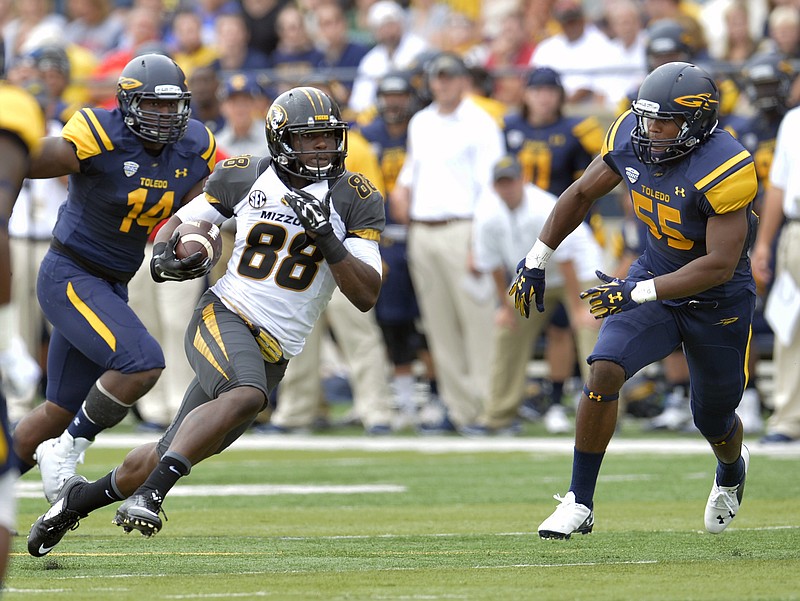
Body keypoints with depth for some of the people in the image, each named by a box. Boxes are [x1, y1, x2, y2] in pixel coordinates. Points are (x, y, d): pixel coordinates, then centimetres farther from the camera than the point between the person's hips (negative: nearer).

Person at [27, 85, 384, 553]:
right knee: (247, 395, -36)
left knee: (167, 458, 7)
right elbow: (182, 221, 18)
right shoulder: (244, 177, 2)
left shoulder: (356, 201, -1)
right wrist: (166, 255, -5)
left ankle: (83, 497, 31)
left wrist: (326, 238, -19)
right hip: (224, 318, -3)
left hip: (273, 355, 3)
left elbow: (366, 296, -6)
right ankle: (149, 495, -38)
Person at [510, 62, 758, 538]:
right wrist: (537, 260, 5)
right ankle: (579, 503, -11)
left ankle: (731, 472, 51)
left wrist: (637, 293, -35)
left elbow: (720, 265, -31)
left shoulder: (725, 169, -31)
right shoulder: (631, 137, -13)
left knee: (715, 422, 13)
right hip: (655, 276, 4)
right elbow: (583, 193, 5)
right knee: (604, 372, -20)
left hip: (718, 302, -4)